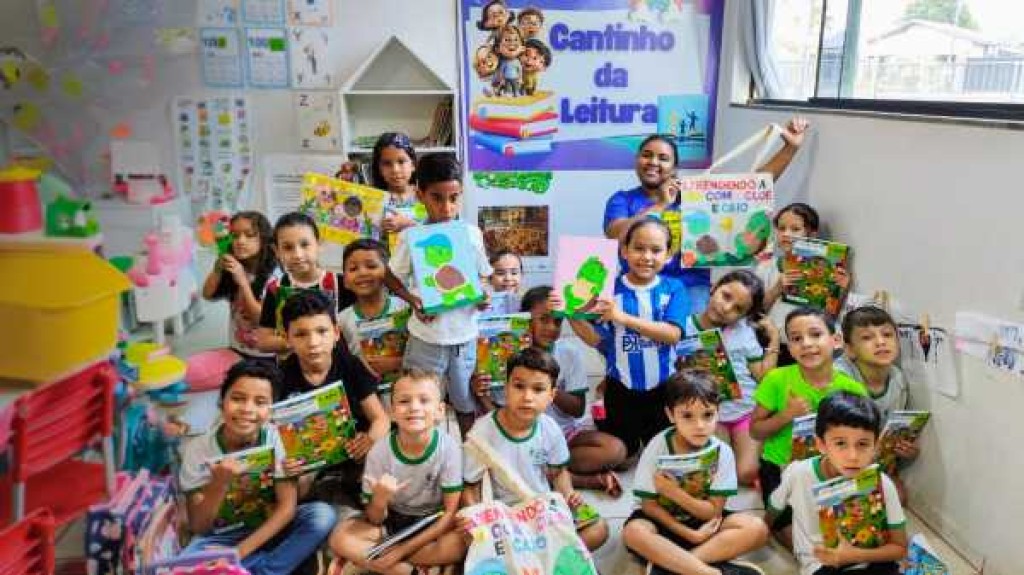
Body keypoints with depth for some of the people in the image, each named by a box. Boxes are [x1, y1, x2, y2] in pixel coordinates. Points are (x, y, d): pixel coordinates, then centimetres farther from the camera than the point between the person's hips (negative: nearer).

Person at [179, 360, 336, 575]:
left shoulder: (276, 439, -14)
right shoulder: (197, 450, -14)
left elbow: (287, 507, -15)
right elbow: (199, 527, -13)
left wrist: (237, 553, -22)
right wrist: (219, 484, -31)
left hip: (268, 530, 1)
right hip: (221, 538, 0)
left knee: (322, 515, -26)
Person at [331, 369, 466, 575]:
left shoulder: (448, 448, -21)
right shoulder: (380, 451, -18)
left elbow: (452, 511, -17)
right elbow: (375, 520, -11)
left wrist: (403, 549, -22)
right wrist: (380, 499, -35)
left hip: (434, 523, -1)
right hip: (392, 521, 1)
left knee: (462, 542, -32)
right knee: (340, 539, -22)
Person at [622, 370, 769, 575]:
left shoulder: (722, 451, -13)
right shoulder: (657, 448, -17)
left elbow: (713, 511, -11)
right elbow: (649, 505, -13)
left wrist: (675, 493, -27)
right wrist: (690, 534, -21)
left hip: (704, 522, 2)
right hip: (664, 521, -2)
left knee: (757, 529, -21)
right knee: (634, 532, -34)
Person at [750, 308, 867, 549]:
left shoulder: (853, 389, -11)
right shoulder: (777, 379, -14)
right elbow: (755, 431, -6)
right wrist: (786, 415, -23)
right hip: (780, 468, -2)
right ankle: (773, 521, 21)